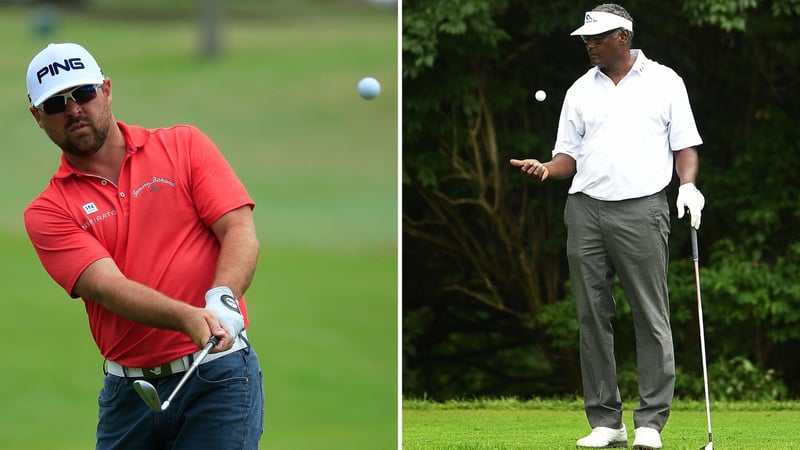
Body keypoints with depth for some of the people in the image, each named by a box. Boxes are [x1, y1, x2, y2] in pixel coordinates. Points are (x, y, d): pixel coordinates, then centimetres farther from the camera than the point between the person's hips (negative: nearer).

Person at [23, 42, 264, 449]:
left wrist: (222, 300, -24)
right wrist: (188, 318, -29)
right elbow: (109, 286, -12)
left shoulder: (184, 145, 6)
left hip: (218, 379, -2)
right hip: (127, 394, 2)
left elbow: (240, 232, -3)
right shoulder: (47, 213, 3)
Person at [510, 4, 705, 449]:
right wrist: (547, 168, -7)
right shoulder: (581, 91, 15)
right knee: (593, 317, 2)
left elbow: (685, 146, 6)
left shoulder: (664, 82, 6)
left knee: (652, 317, -6)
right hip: (586, 210, 4)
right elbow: (571, 156, 14)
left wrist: (688, 184, -12)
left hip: (642, 209, -3)